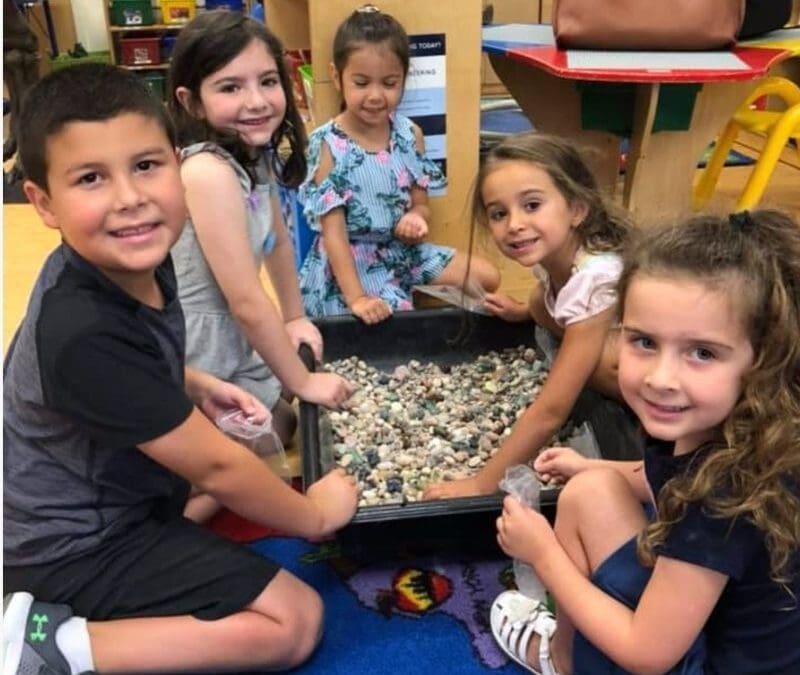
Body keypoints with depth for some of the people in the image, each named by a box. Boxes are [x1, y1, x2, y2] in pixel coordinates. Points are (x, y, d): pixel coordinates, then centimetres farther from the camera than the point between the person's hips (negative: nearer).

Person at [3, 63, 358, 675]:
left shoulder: (130, 263, -8)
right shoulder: (86, 336, -34)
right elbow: (215, 468, -25)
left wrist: (195, 386, -1)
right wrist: (314, 516, -10)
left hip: (94, 496, 9)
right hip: (80, 547, -8)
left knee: (267, 449, 25)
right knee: (296, 621, -11)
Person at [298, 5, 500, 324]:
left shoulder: (410, 134, -2)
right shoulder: (328, 145, -17)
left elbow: (420, 205, 5)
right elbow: (333, 232, -18)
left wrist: (416, 220, -21)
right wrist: (356, 298, -24)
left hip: (402, 250, 6)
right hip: (352, 262, -5)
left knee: (486, 277, 2)